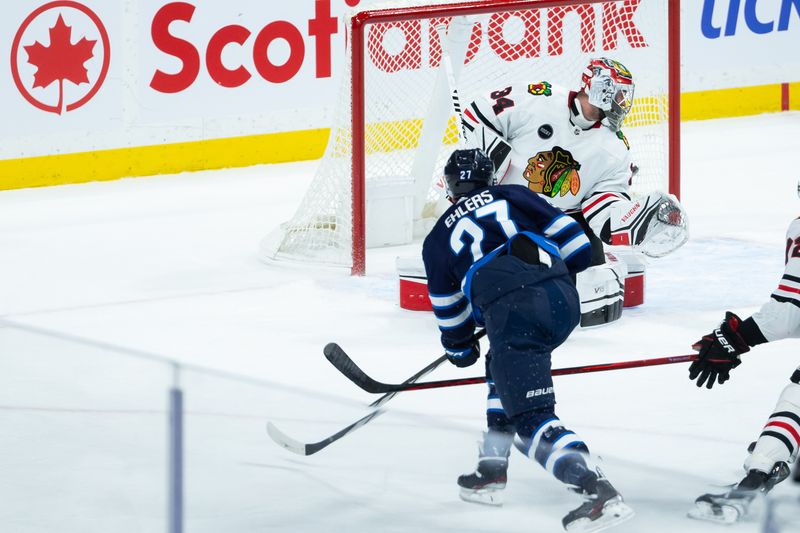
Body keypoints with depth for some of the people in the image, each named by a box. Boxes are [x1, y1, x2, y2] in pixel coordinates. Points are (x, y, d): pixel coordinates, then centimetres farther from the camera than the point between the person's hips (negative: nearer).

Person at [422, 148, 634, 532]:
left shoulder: (439, 239, 24)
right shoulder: (512, 197, 25)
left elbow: (449, 309, 32)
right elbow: (565, 232, 15)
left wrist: (459, 349, 49)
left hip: (512, 309, -5)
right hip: (564, 298, 5)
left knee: (531, 417, -10)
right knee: (501, 367, 32)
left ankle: (598, 491, -28)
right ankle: (493, 467, 32)